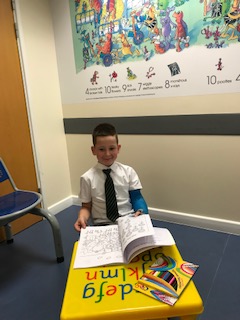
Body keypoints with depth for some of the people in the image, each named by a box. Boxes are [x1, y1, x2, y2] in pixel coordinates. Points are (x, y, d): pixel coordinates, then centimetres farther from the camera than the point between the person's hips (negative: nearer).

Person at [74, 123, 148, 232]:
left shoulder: (128, 172, 1)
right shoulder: (88, 178, -3)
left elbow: (137, 197, 2)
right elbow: (86, 206, 3)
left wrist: (141, 211, -18)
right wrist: (82, 218, -17)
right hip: (102, 225, 0)